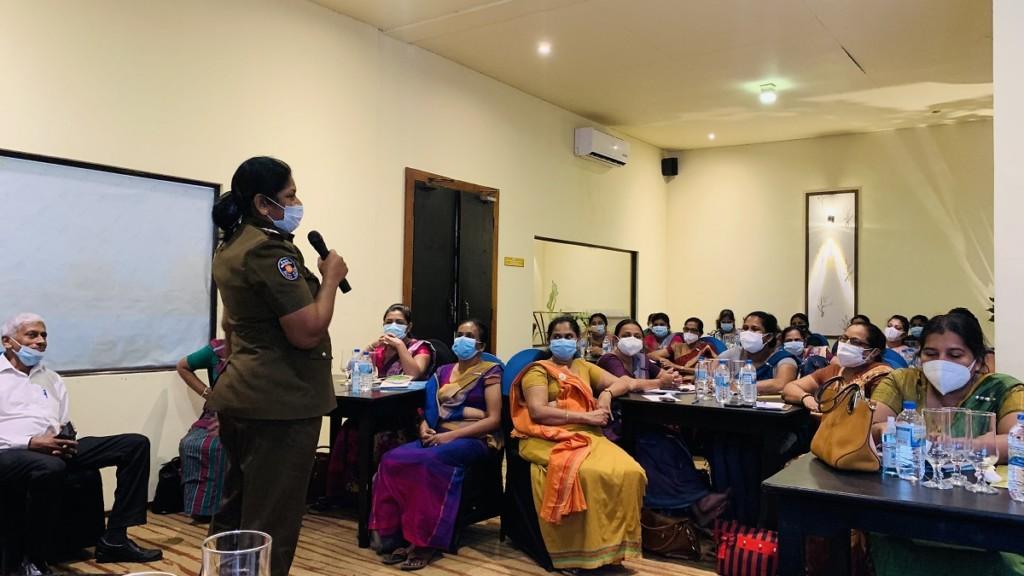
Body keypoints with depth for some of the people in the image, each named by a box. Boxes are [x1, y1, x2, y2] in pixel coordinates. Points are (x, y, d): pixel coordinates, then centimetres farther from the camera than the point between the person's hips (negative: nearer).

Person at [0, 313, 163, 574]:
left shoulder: (51, 378, 24)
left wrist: (65, 440, -4)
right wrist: (31, 443, -17)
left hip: (54, 449, 7)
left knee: (136, 444, -7)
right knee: (50, 468, -42)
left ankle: (114, 539, -10)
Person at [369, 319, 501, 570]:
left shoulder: (490, 372, 2)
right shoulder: (444, 371, 21)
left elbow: (494, 419, -7)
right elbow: (432, 408, 22)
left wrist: (452, 435, -16)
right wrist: (424, 425, -3)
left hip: (474, 439, -6)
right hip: (439, 436, 6)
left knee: (426, 462, -35)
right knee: (392, 459, -23)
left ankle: (425, 541, -24)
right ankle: (394, 533, -17)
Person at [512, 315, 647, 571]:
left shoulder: (584, 367, 25)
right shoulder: (539, 370, 8)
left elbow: (624, 382, 25)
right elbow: (537, 412, -7)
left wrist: (607, 393, 2)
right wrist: (586, 416, -10)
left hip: (588, 436, 5)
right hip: (549, 439, -5)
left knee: (629, 472, -26)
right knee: (588, 474, -37)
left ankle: (612, 545, -14)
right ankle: (583, 551, -23)